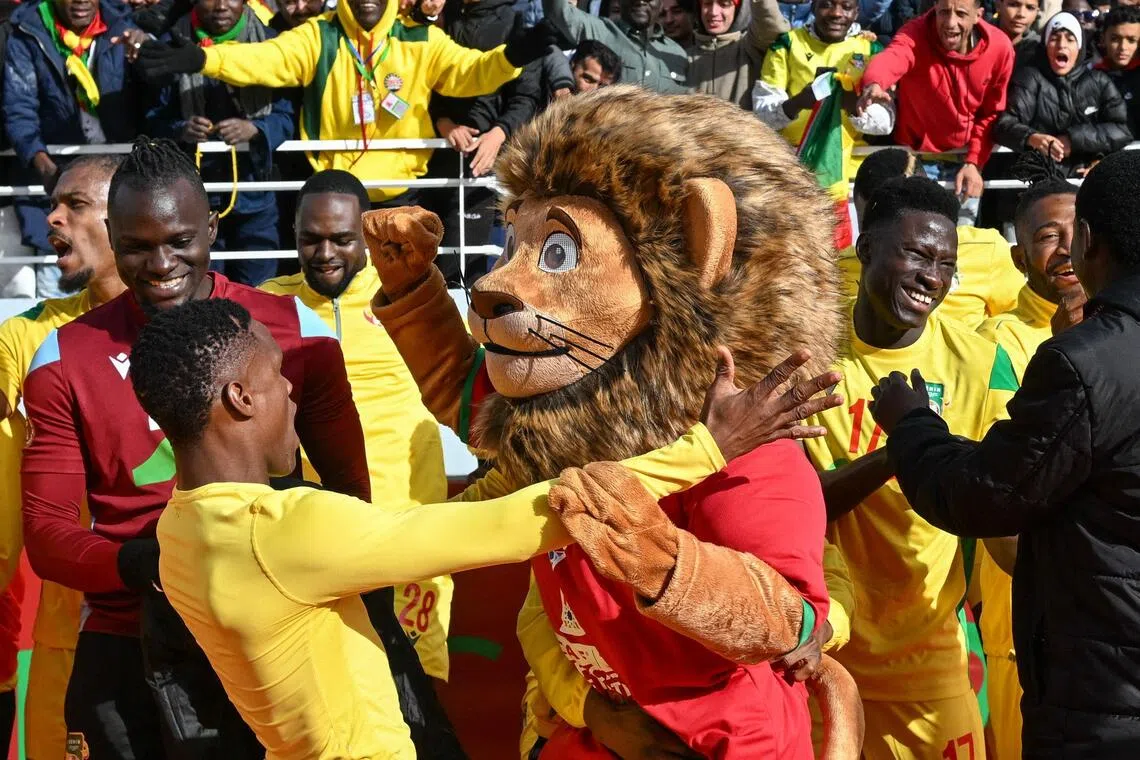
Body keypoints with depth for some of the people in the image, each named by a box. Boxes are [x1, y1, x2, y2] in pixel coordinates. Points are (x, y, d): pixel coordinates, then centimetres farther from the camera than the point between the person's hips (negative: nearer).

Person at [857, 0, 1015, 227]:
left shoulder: (1000, 47, -14)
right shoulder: (915, 35, -23)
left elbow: (991, 113, -1)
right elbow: (890, 59, -47)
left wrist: (974, 162, -10)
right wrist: (873, 85, -70)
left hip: (965, 160, 3)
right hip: (916, 157, -2)